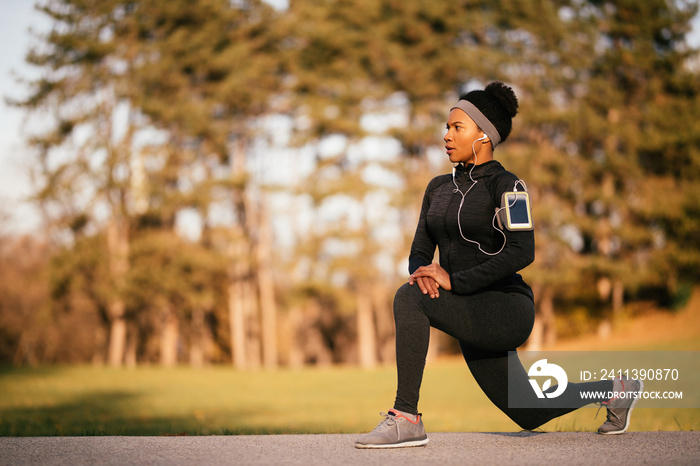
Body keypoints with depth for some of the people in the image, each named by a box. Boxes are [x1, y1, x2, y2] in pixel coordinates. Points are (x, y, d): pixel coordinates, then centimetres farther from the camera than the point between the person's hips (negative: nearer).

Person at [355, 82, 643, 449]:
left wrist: (454, 280, -26)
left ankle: (406, 417, -27)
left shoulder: (505, 185, -9)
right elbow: (420, 252, 10)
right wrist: (421, 273, -15)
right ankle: (614, 391, 40)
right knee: (529, 416, 20)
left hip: (507, 311, -8)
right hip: (473, 320, 8)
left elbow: (522, 253, -22)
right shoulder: (439, 188, 13)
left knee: (408, 299, -29)